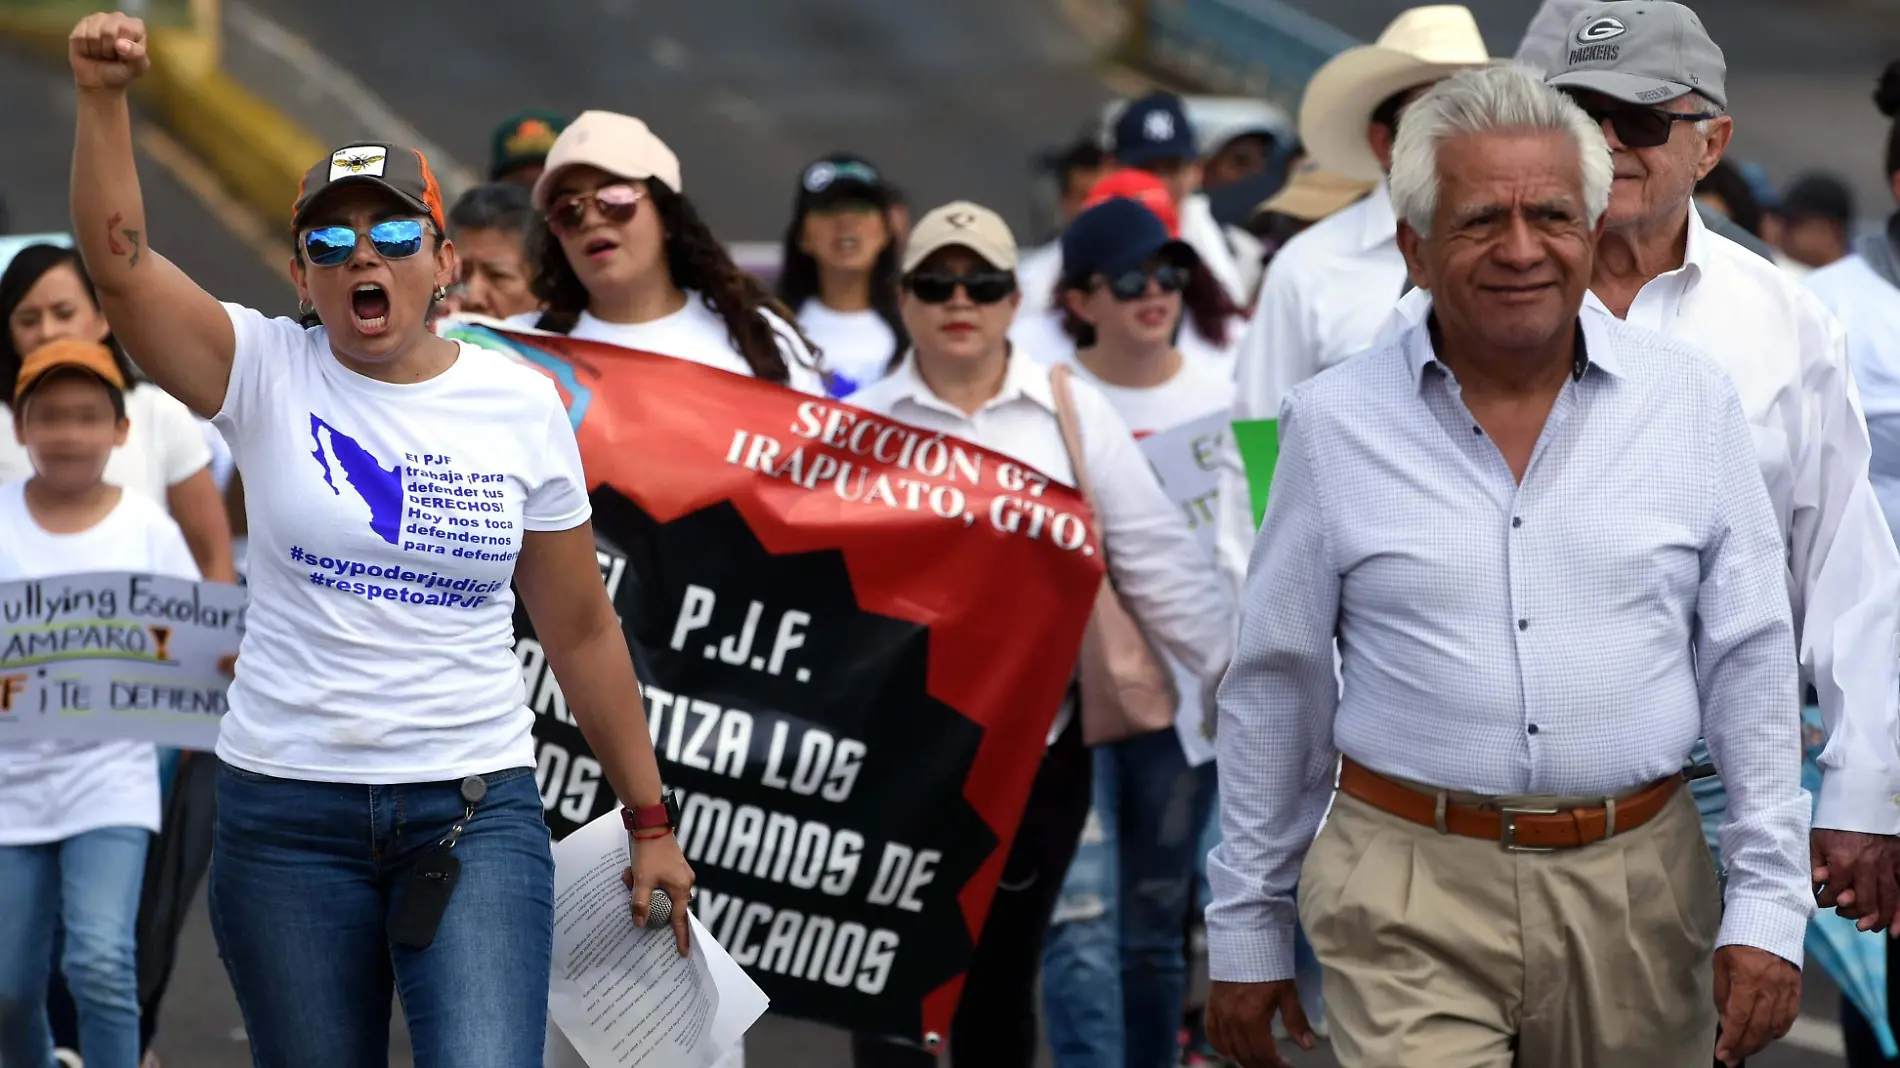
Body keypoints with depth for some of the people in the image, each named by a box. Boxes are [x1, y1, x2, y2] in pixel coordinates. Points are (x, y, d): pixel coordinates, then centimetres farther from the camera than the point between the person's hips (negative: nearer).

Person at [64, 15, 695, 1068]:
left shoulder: (521, 406, 2)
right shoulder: (268, 375, -1)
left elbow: (581, 631, 9)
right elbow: (119, 261, -17)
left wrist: (649, 822, 11)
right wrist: (103, 99, -31)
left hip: (475, 809, 0)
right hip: (287, 811, 0)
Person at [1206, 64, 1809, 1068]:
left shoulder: (1692, 403, 1)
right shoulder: (1333, 422, -1)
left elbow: (1750, 663, 3)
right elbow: (1274, 689, 6)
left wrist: (1768, 904, -2)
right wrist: (1245, 930, 8)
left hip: (1638, 887, 2)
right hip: (1406, 901, -1)